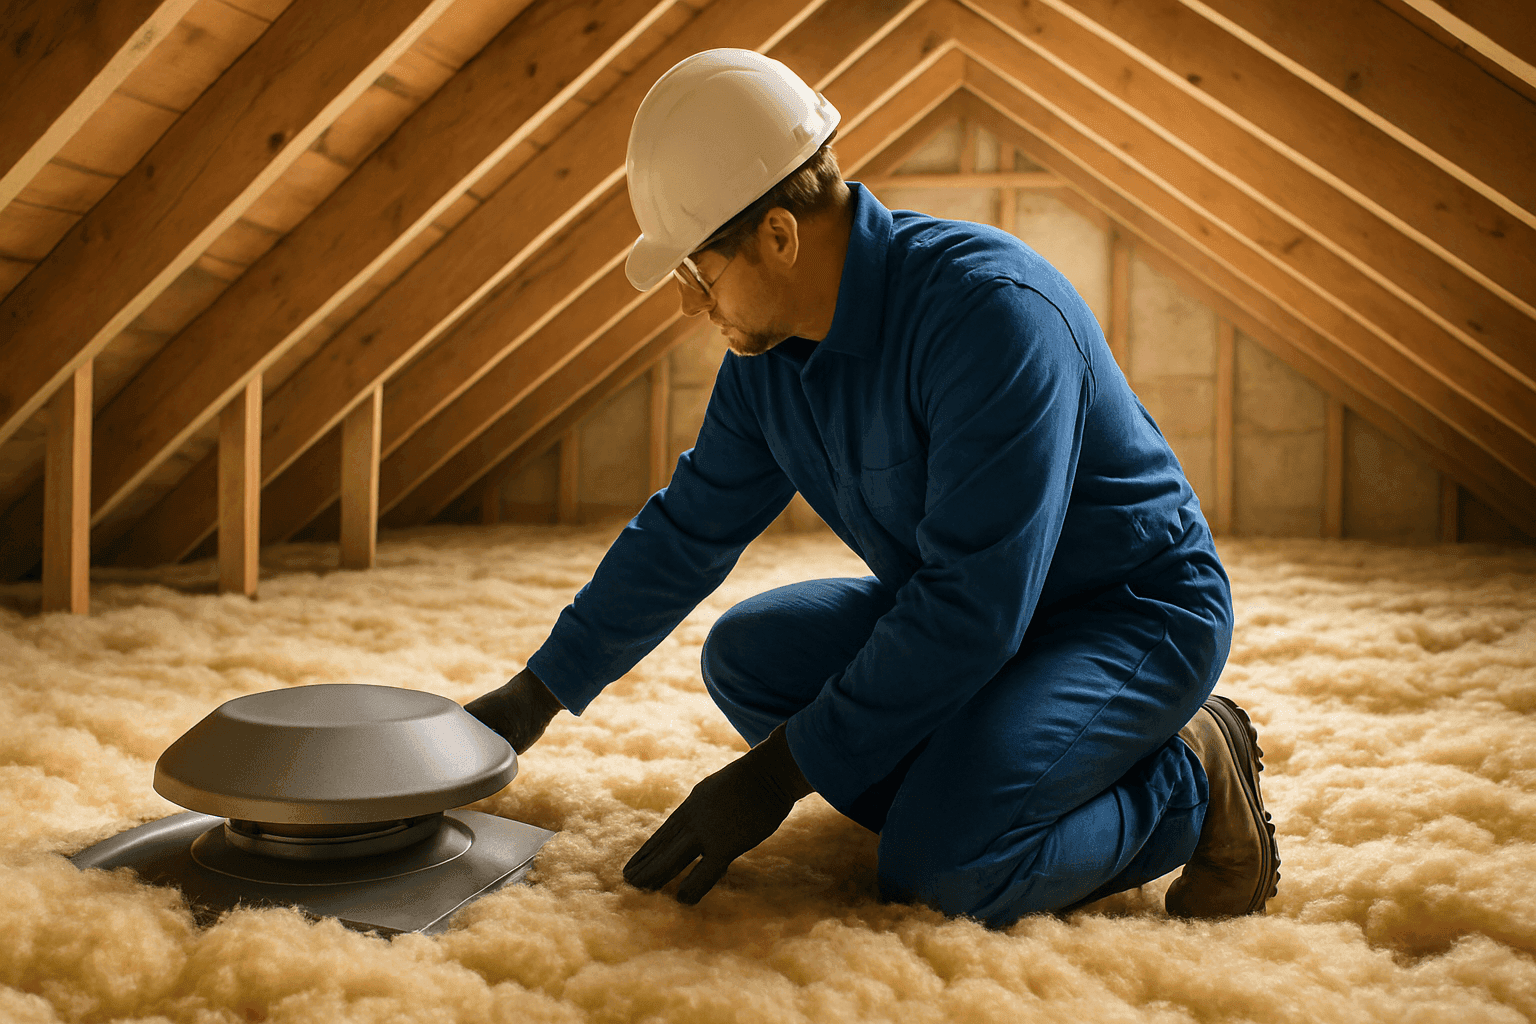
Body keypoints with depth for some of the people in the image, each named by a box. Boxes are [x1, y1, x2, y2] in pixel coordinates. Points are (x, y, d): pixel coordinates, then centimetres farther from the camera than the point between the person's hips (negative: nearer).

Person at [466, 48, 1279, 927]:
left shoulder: (990, 310, -30)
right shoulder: (770, 357, -4)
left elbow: (973, 608, -32)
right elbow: (684, 532, 8)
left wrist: (783, 771, -27)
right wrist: (540, 694, 13)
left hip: (1136, 612, -8)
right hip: (966, 607, 8)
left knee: (943, 862, -27)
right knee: (746, 655, -3)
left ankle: (1189, 784, -2)